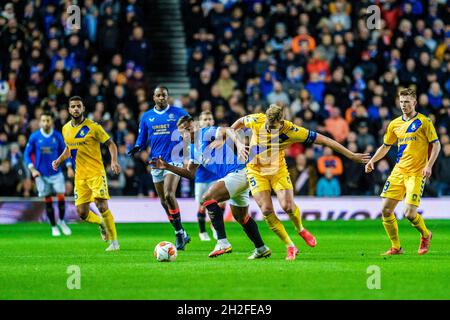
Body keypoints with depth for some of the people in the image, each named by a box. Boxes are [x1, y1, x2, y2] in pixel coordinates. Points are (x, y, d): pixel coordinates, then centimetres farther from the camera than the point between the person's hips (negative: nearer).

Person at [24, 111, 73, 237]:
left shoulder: (57, 136, -1)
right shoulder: (34, 137, -4)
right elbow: (27, 154, 2)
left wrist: (69, 167, -3)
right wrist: (32, 169, -9)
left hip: (56, 173, 0)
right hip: (41, 174, 0)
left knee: (61, 196, -10)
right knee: (47, 200, 2)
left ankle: (61, 221, 13)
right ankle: (54, 226, 16)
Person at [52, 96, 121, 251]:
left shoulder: (93, 127, -9)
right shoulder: (66, 129, 8)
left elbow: (110, 144, -4)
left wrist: (114, 161, -20)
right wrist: (59, 160, 9)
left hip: (96, 173, -5)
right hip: (80, 176, 5)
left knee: (102, 206, -16)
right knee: (82, 212, 1)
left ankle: (114, 241, -3)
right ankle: (101, 223, 34)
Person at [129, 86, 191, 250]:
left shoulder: (179, 113, 1)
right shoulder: (147, 116, 10)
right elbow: (142, 139, 15)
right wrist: (137, 148, -6)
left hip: (174, 160, -5)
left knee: (169, 195, -22)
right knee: (163, 201, 7)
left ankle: (179, 233, -11)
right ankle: (181, 235, 19)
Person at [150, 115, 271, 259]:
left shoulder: (205, 133, -9)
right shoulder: (194, 148, 18)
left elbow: (226, 131, -26)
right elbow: (190, 173, 23)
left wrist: (219, 139, -45)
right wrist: (167, 167, 16)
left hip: (238, 172, -10)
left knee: (208, 198, -23)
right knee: (241, 217, 21)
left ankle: (222, 242, -28)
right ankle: (261, 249, 35)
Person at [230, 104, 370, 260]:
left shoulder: (290, 131, -23)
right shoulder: (257, 120, -18)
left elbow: (323, 140, -19)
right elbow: (238, 123, 6)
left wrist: (351, 155, -18)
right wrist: (238, 143, -7)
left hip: (278, 170, -1)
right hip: (256, 170, 1)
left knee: (288, 206, -17)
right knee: (266, 210, -13)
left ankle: (301, 230, 20)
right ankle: (290, 247, 2)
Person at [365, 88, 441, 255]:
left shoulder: (424, 122, -4)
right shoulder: (395, 124, 11)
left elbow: (436, 144, -2)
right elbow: (386, 146, 23)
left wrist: (429, 165, -15)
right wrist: (372, 160, 10)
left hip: (416, 173, -5)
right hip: (398, 171, 6)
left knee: (410, 213, -15)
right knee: (385, 210, -3)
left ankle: (425, 235, 17)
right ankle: (396, 247, 11)